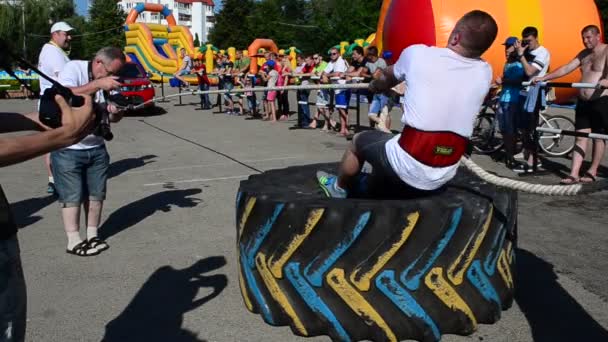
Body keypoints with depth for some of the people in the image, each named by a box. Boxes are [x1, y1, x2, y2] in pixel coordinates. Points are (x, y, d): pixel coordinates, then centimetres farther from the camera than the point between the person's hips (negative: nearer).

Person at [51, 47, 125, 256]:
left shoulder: (106, 80, 5)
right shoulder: (73, 69, -11)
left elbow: (113, 118, 8)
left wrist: (116, 112, -16)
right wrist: (97, 84, -34)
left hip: (96, 147, 6)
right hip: (67, 149, -6)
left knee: (96, 194, 9)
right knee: (72, 197, 0)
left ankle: (92, 236, 21)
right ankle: (74, 242, 9)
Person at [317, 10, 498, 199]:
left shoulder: (419, 54, -8)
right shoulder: (485, 73, 0)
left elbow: (387, 77, 15)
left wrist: (375, 85, 37)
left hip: (406, 171, -4)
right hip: (442, 179, 4)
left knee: (359, 140, 25)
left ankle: (338, 188, 46)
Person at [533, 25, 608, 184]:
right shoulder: (584, 54, 14)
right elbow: (566, 68, 13)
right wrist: (543, 78, 6)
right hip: (583, 101, 7)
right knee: (581, 138, 2)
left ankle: (592, 172, 17)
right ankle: (574, 174, -1)